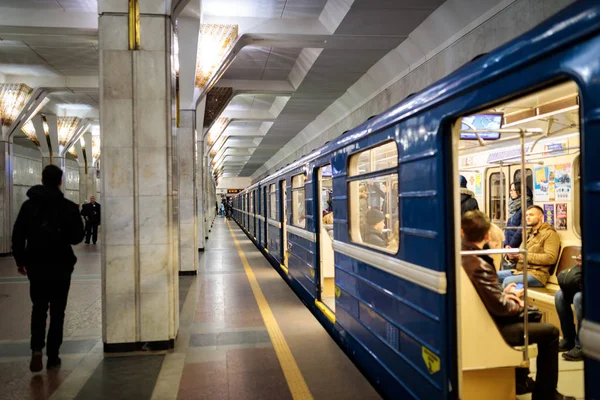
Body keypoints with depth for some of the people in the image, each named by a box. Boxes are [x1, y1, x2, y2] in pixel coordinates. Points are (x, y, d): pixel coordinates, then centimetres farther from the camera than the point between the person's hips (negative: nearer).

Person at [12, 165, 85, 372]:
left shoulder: (28, 205, 0)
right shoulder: (68, 207, -8)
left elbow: (18, 236, 2)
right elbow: (77, 237, -6)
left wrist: (20, 260, 12)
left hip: (36, 265, 2)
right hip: (60, 265, -2)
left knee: (38, 308, 14)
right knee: (57, 310, 10)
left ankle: (36, 349, -5)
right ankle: (53, 355, 13)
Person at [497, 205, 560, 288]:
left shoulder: (549, 233, -2)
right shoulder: (529, 234, 22)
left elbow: (551, 258, -15)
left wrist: (526, 255, -17)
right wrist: (513, 256, 0)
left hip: (536, 274, -8)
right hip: (520, 270, 8)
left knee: (508, 281, -31)